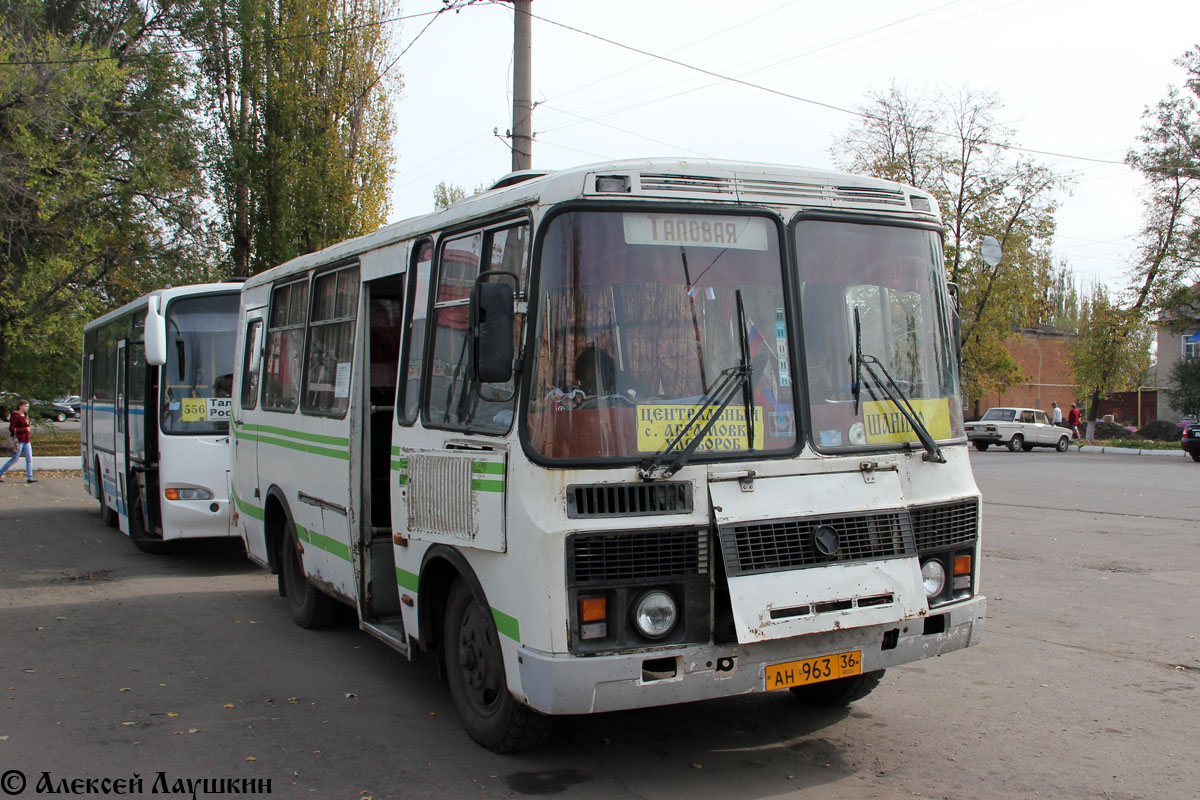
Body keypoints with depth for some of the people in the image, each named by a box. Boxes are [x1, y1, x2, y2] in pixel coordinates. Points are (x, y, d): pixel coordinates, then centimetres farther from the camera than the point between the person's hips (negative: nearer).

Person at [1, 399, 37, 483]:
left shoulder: (25, 415, 12)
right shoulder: (15, 415, -11)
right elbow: (11, 429, -17)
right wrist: (25, 429, -18)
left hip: (26, 441, 8)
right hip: (19, 441, -8)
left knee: (29, 459, 0)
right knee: (14, 459, 0)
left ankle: (29, 478, 0)